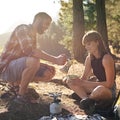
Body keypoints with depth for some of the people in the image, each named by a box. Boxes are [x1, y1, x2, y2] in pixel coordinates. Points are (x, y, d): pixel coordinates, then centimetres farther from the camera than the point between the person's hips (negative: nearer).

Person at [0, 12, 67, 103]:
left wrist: (47, 66, -6)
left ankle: (16, 83, 13)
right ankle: (20, 95, -19)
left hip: (19, 67, 9)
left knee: (49, 73, -3)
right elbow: (28, 50, -31)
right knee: (33, 61, -35)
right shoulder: (23, 29, -14)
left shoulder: (33, 35, 16)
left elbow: (33, 54, 13)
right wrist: (55, 60, -33)